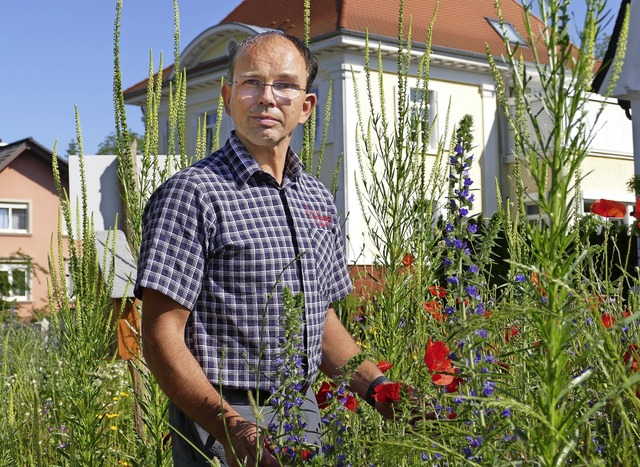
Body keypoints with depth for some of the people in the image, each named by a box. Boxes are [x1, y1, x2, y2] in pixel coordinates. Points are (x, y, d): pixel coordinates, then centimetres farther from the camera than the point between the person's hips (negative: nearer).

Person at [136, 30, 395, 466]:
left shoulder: (320, 201, 9)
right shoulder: (191, 193, -12)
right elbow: (162, 336, -16)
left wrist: (376, 387, 3)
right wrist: (231, 427, -27)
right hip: (220, 420, -6)